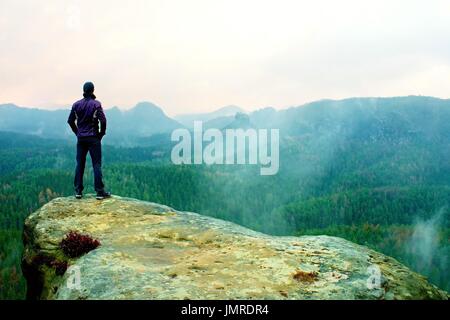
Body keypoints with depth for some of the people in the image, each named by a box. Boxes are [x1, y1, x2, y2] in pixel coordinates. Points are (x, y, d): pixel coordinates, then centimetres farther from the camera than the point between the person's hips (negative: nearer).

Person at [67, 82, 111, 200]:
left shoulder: (76, 105, 4)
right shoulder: (96, 104, -8)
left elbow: (70, 121, 6)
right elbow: (103, 120, -16)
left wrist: (77, 133, 15)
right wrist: (101, 133, -2)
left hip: (81, 138, 4)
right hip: (93, 138, -4)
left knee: (80, 164, 9)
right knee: (97, 164, -1)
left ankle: (78, 191, 10)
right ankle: (100, 192, -2)